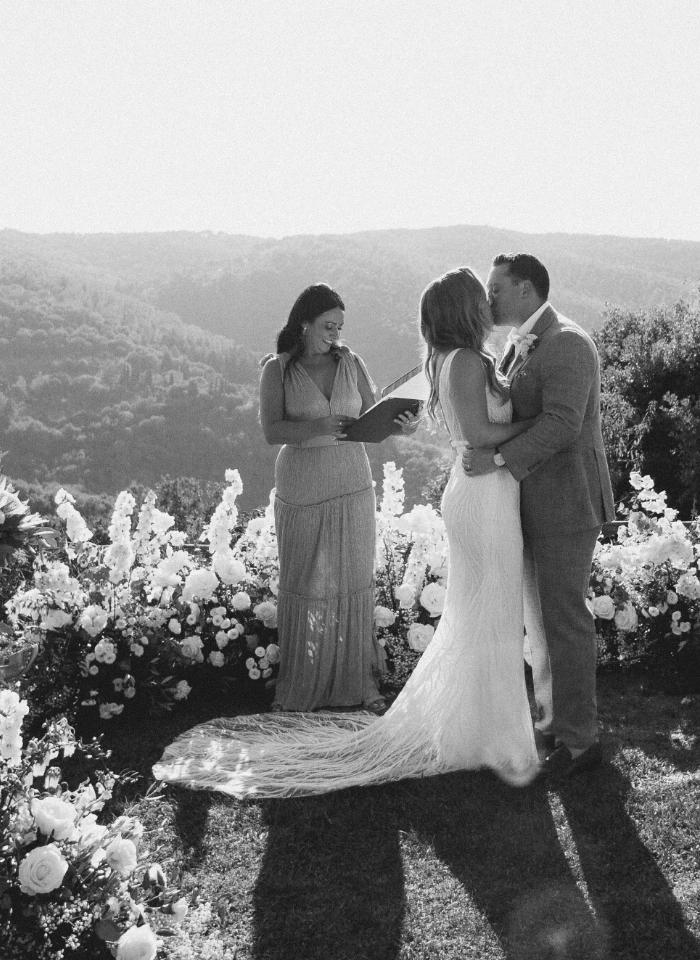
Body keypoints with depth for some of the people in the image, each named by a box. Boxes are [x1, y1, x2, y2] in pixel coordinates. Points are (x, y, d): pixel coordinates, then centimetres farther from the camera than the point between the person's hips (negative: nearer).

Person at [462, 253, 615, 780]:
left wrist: (499, 458, -26)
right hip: (533, 503, 9)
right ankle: (554, 721, 28)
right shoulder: (519, 346, 14)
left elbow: (561, 423, -25)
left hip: (566, 503, -9)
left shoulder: (566, 342, -16)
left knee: (564, 619, -3)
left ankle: (579, 740, 9)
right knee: (541, 616, 15)